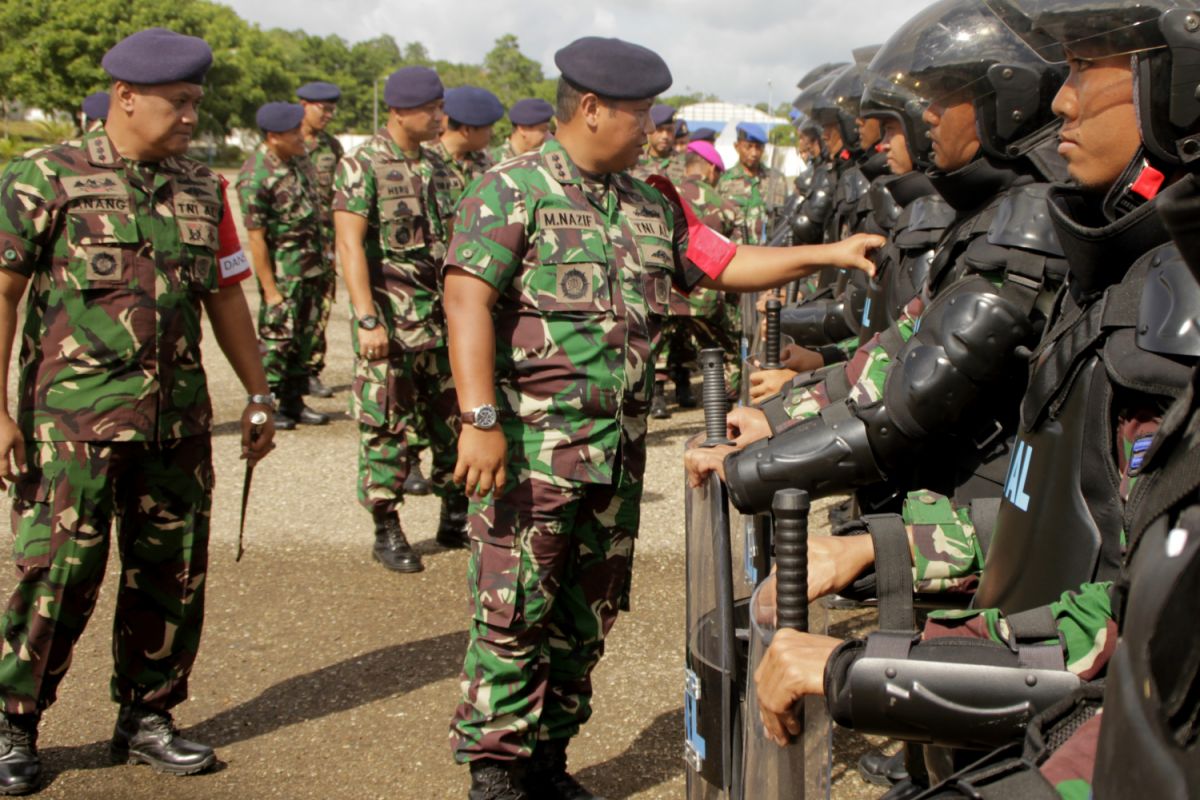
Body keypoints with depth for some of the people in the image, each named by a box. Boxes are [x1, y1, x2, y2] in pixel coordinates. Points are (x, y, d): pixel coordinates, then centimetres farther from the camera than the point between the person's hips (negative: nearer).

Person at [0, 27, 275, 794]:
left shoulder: (203, 189, 11)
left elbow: (227, 295, 17)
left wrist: (259, 395, 16)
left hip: (178, 415, 5)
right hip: (75, 413, -5)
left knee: (171, 573, 9)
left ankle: (146, 718, 25)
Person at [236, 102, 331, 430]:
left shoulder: (299, 155, 4)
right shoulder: (255, 176, -20)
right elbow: (255, 237, -18)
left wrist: (322, 256, 17)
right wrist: (270, 289, -18)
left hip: (313, 261, 8)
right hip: (283, 264, -7)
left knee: (304, 335, 11)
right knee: (278, 336, -2)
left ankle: (294, 402, 20)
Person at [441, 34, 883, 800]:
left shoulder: (653, 207, 15)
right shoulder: (513, 189, -6)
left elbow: (727, 263, 18)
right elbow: (467, 303, -14)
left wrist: (831, 252, 8)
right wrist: (480, 420, -22)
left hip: (619, 451, 7)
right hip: (530, 446, -7)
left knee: (588, 614, 13)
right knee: (513, 609, -3)